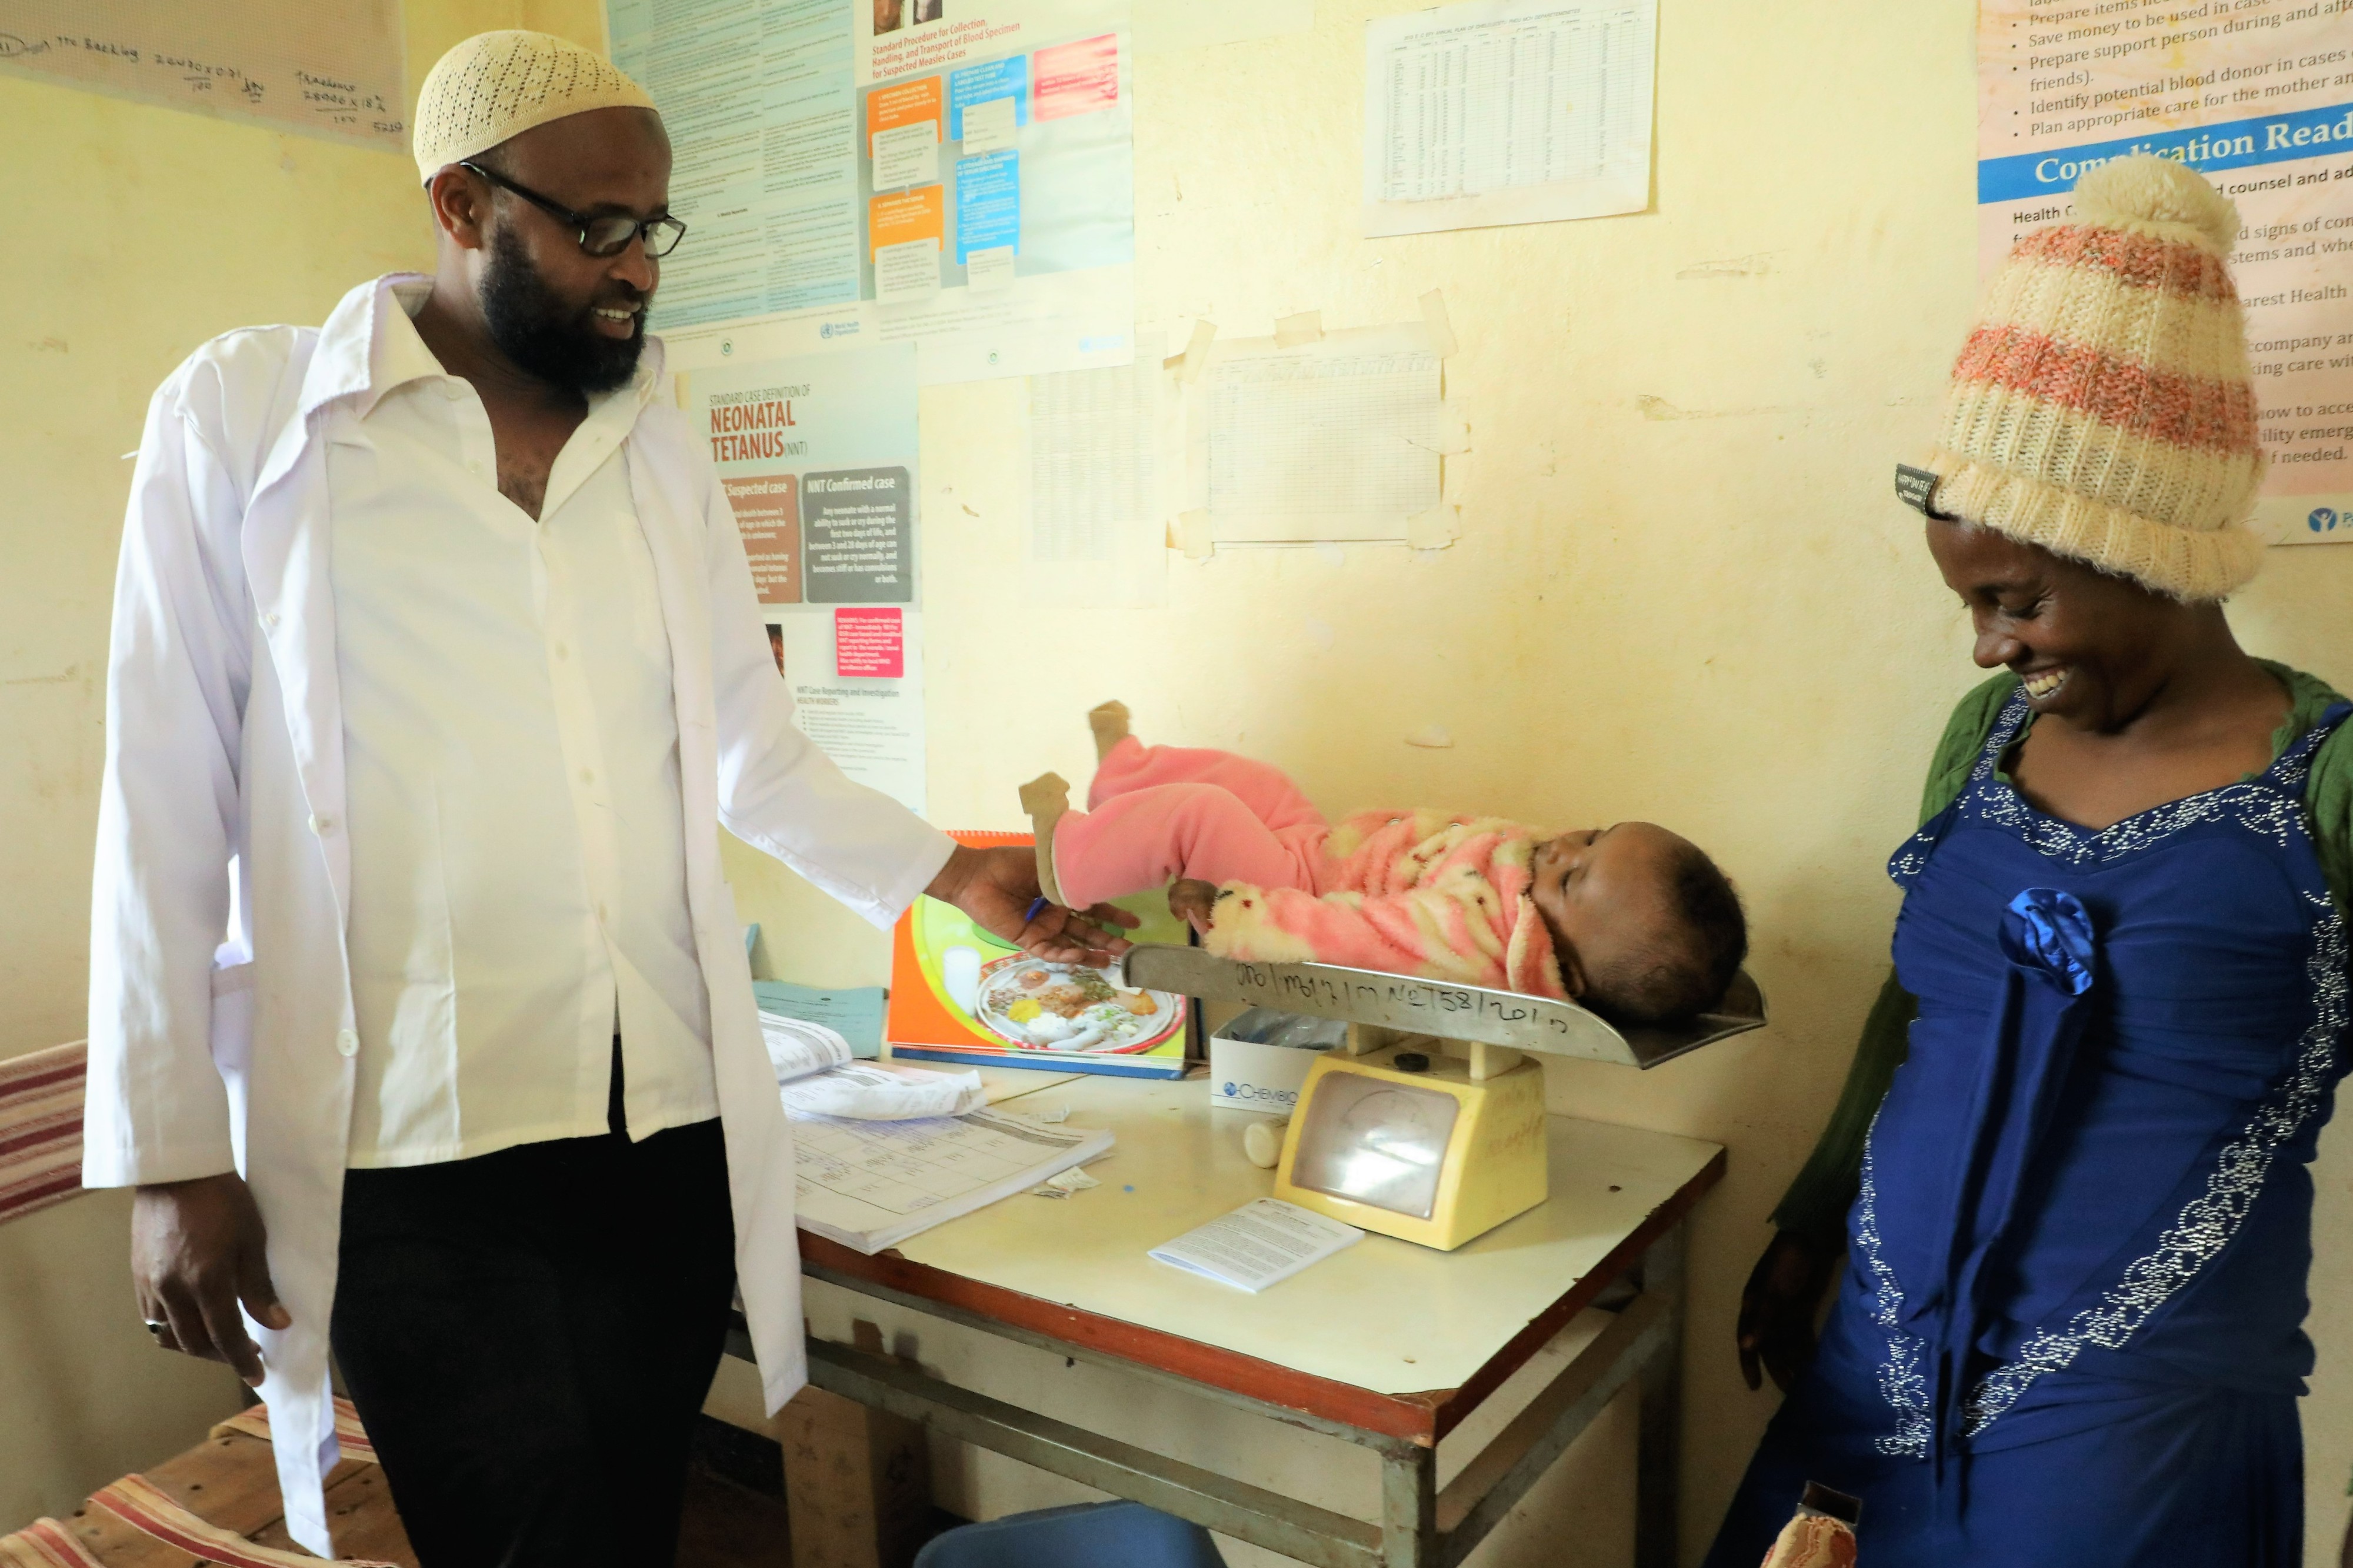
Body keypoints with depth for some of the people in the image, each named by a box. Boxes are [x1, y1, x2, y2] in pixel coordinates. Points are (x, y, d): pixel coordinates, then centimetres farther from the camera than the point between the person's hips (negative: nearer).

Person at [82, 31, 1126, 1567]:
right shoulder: (246, 414, -1)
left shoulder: (661, 440, 11)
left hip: (671, 1128, 4)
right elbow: (167, 805, -1)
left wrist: (950, 874, 7)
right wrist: (170, 1157, -3)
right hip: (412, 1152, -3)